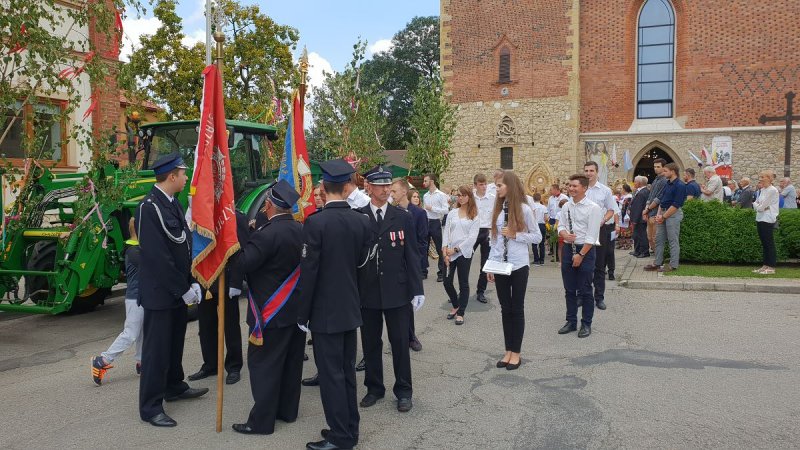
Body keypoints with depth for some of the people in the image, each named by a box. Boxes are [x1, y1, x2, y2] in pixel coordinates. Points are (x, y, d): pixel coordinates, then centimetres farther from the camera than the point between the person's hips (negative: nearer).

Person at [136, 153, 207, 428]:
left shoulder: (173, 203, 8)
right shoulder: (150, 207, -19)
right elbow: (157, 256, -23)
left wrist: (190, 283, 6)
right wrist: (183, 289, -19)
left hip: (178, 289, 9)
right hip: (160, 291, -9)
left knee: (175, 342, 21)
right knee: (156, 348, 1)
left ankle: (174, 387, 38)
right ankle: (150, 407, 12)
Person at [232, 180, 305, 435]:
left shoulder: (267, 234, -22)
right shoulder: (300, 231, 3)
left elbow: (243, 264, -25)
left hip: (271, 311, -8)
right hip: (297, 308, 8)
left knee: (263, 364, 1)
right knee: (291, 361, 16)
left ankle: (261, 421, 8)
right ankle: (288, 410, 29)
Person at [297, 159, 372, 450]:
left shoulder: (315, 223, -17)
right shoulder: (363, 221, -1)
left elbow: (308, 273, -15)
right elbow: (360, 261, 5)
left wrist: (302, 315, -6)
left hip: (325, 312, -6)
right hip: (351, 308, 6)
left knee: (331, 374, 3)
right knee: (347, 371, 16)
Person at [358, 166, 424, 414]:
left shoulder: (403, 218, 1)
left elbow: (412, 255, 1)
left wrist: (417, 290, -4)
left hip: (397, 291, 0)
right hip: (367, 292, 0)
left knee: (400, 343, 7)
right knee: (370, 344, 12)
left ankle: (403, 391, 21)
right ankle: (374, 388, 29)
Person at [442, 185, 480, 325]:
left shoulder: (475, 217, -1)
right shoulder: (452, 213, 8)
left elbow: (472, 237, -7)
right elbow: (446, 232, 5)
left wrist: (456, 249, -12)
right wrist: (445, 251, -6)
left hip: (464, 253, -3)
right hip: (449, 253, 3)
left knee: (463, 283, 2)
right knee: (447, 282, 4)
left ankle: (460, 313, 13)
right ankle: (456, 306, 27)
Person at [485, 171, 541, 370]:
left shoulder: (524, 209, -7)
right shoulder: (497, 209, 6)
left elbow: (537, 237, -3)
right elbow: (494, 240, 10)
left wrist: (515, 235, -15)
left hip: (518, 266, -4)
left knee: (517, 309, 5)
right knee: (505, 309, 10)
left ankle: (516, 352, 14)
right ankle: (508, 350, 20)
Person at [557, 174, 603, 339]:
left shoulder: (593, 208, -11)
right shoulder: (566, 206, 8)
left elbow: (591, 235, -14)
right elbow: (561, 226, 13)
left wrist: (581, 254, -16)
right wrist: (564, 234, -11)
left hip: (586, 250, -5)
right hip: (568, 249, 6)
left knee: (585, 290, 2)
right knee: (569, 289, 11)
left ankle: (586, 324, 14)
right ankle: (571, 321, 22)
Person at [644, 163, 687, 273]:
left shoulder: (680, 185, -13)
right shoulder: (667, 184, 14)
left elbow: (676, 205, -17)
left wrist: (663, 216, -14)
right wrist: (658, 214, 3)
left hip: (673, 214, -9)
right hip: (663, 213, 9)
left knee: (673, 241, -2)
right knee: (659, 239, 10)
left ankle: (673, 265, 4)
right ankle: (657, 263, 17)